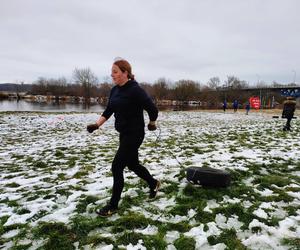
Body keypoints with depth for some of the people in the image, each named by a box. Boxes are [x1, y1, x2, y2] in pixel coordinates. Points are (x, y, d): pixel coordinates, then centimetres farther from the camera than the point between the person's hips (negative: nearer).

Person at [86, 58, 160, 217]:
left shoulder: (135, 90, -20)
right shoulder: (115, 90, 6)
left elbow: (152, 109, -18)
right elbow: (108, 111, 10)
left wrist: (152, 124, -1)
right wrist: (96, 125, -4)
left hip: (134, 134, -9)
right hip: (123, 133, 9)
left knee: (117, 167, -4)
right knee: (132, 164, 20)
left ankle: (113, 205, 13)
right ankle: (154, 184, 44)